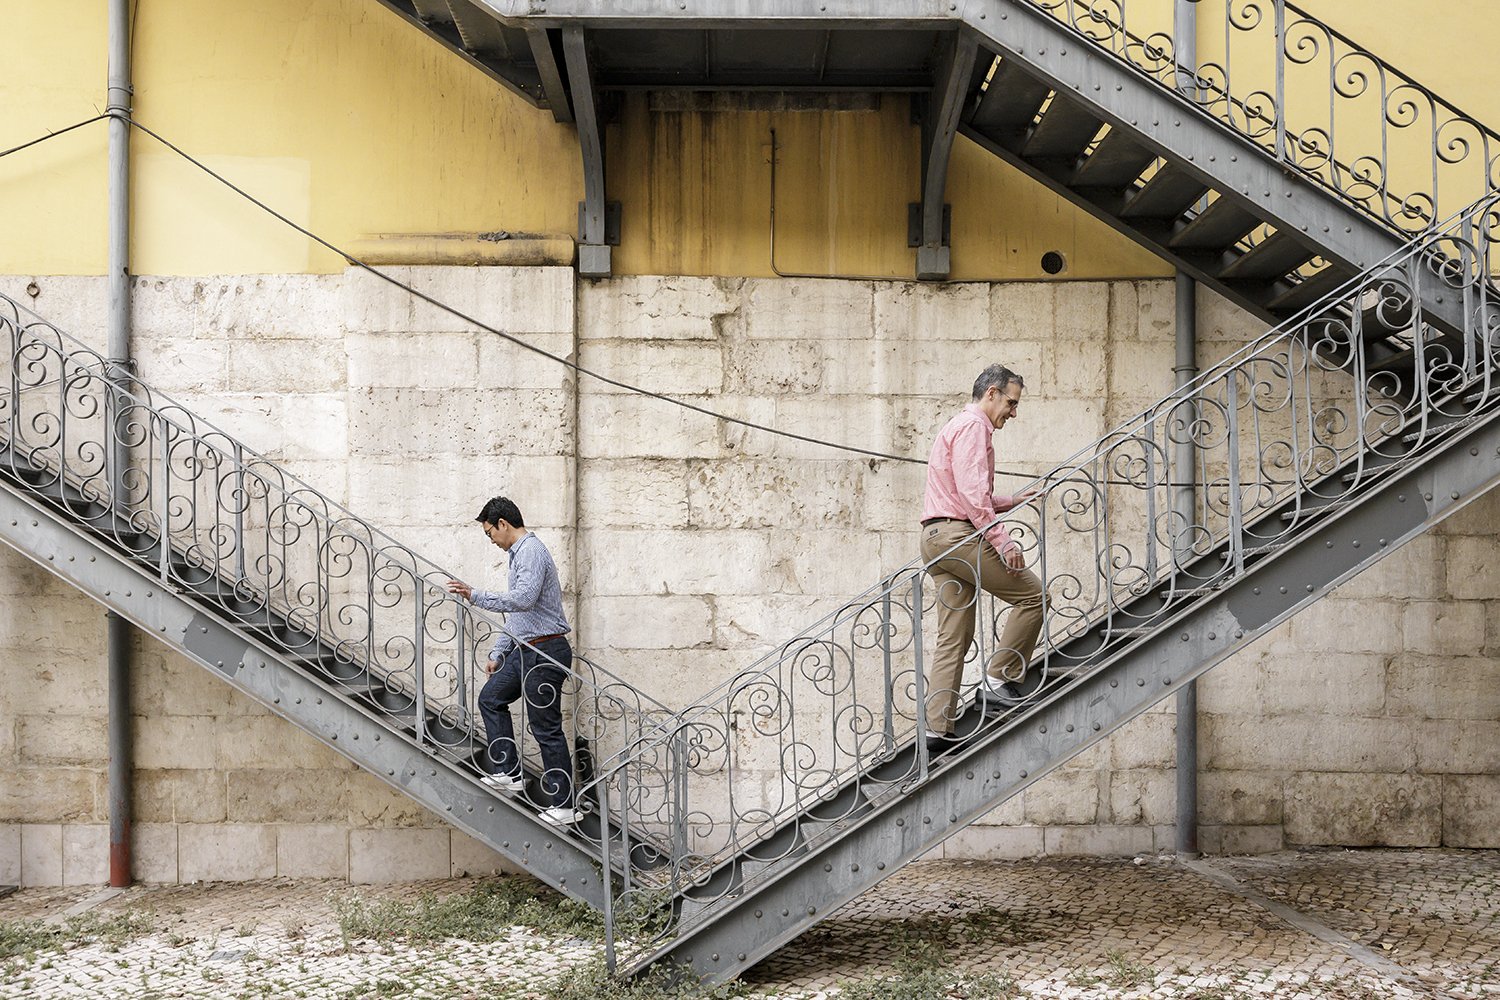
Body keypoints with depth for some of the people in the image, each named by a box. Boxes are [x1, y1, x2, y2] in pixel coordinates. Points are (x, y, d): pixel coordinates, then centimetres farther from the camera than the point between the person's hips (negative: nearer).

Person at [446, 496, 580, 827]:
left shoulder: (531, 551, -14)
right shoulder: (519, 553, 18)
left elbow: (523, 598, -29)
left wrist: (476, 596, -24)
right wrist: (498, 653, 26)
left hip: (546, 652, -11)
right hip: (526, 649, 11)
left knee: (546, 728, -6)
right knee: (490, 698, 15)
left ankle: (563, 806, -2)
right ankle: (508, 773, 15)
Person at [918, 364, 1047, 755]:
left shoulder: (958, 427, 28)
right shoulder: (973, 426, -5)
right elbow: (972, 492, -17)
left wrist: (1013, 501, 23)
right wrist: (1002, 540, -19)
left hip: (936, 540, 10)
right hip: (958, 534, -10)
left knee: (954, 638, 6)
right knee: (1033, 594, -5)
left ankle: (937, 727, 0)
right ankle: (999, 681, -5)